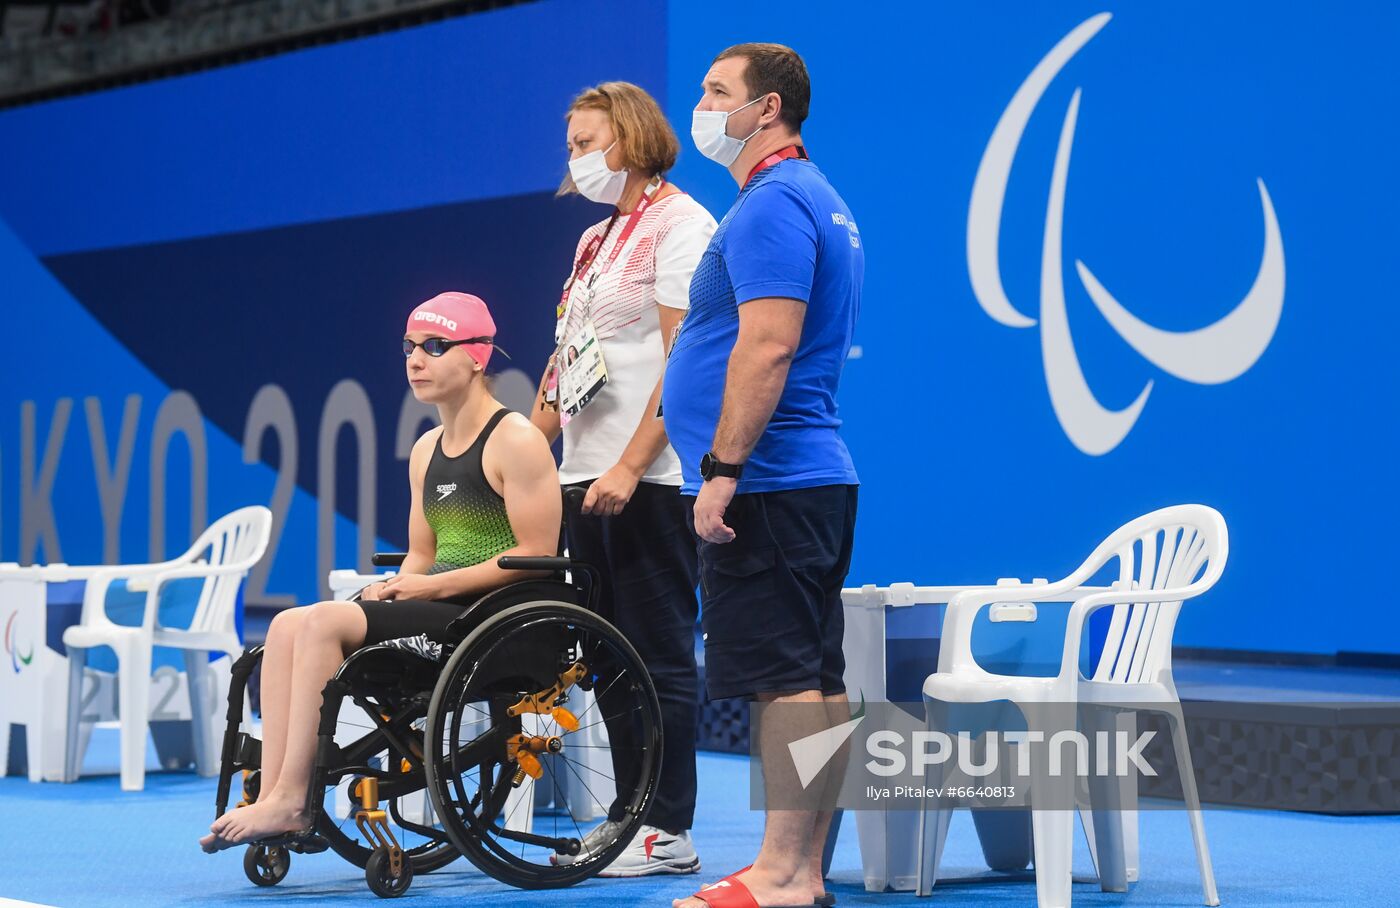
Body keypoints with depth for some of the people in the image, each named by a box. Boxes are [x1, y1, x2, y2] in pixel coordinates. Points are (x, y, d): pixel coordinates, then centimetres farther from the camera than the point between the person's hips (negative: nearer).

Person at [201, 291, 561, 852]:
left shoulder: (515, 441, -6)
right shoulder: (426, 450, 19)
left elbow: (536, 554, -13)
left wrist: (435, 585, -15)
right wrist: (393, 589, -2)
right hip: (437, 609, 8)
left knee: (327, 621, -25)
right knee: (289, 626, -13)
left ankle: (290, 798, -24)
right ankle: (274, 796, -22)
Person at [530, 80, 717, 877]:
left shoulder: (680, 225, -7)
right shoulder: (596, 240, 20)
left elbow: (684, 361, -15)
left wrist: (630, 467, -21)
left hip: (648, 481, -8)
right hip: (588, 477, 9)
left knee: (660, 654, -5)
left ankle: (670, 832, -1)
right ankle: (627, 815, 16)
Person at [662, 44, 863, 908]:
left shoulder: (770, 206, -13)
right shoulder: (821, 202, 21)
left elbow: (767, 347, -22)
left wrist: (722, 468, -22)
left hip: (768, 483, -11)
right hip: (816, 478, 11)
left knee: (786, 679, -9)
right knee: (818, 682, 9)